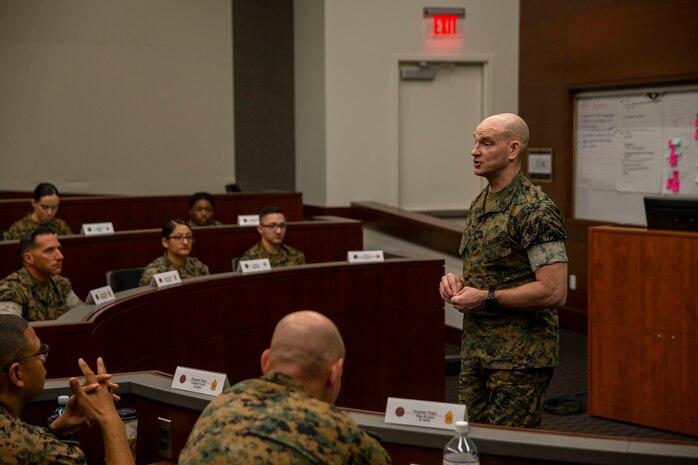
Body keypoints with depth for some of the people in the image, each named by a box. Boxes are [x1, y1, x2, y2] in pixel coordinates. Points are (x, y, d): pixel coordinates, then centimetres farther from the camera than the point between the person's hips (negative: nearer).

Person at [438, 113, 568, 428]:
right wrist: (457, 281, 3)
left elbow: (554, 292, -22)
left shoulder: (535, 210, -16)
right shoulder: (480, 204, 12)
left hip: (519, 358, -8)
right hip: (475, 351, 8)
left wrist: (487, 298, -18)